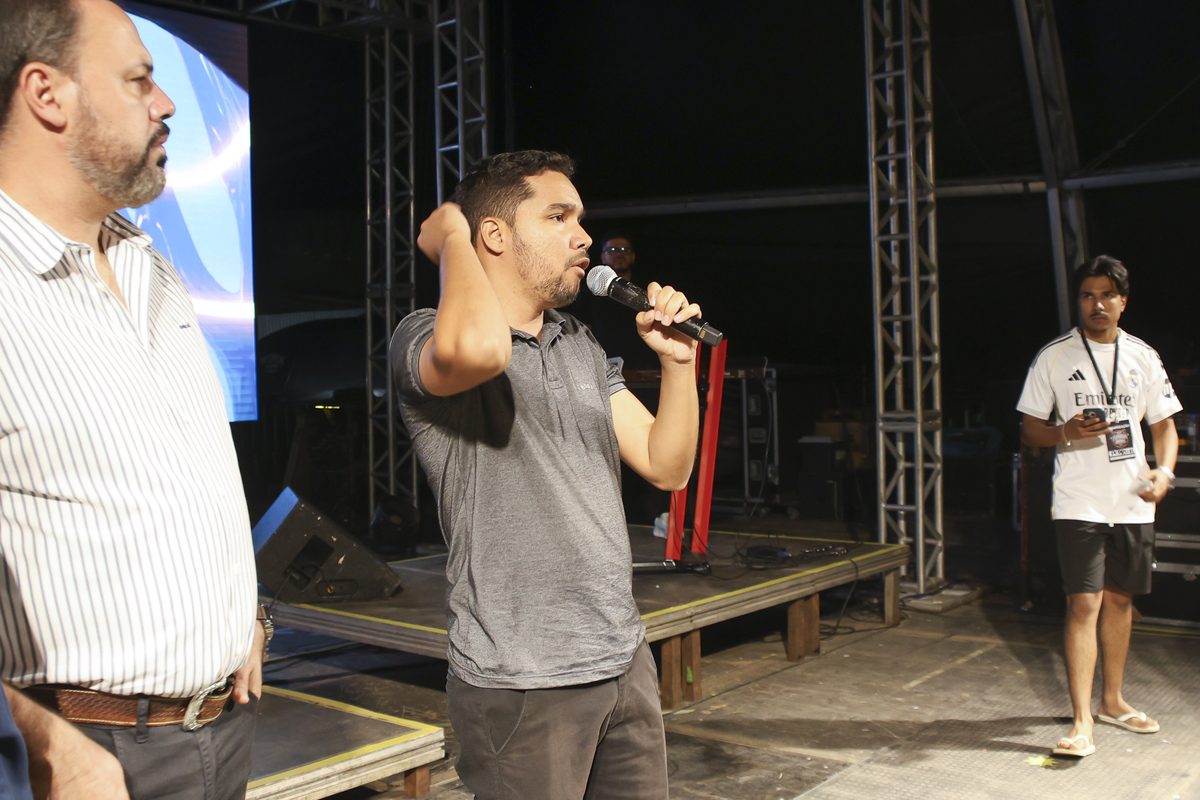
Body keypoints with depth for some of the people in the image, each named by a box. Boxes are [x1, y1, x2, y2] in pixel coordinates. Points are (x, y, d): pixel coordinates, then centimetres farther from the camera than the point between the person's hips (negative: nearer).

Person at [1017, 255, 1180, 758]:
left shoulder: (1143, 357, 9)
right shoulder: (1054, 357, 0)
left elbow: (1164, 424, 14)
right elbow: (1029, 430, 2)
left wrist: (1164, 471, -4)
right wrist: (1066, 432, -18)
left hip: (1133, 502, 4)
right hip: (1079, 503, -4)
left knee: (1120, 599, 13)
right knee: (1084, 604, -10)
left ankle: (1112, 700, 29)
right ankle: (1082, 722, -7)